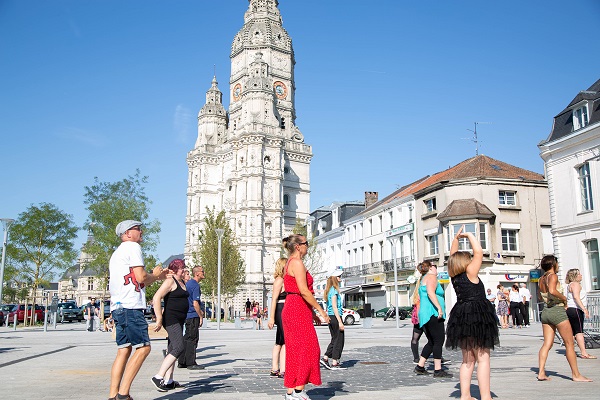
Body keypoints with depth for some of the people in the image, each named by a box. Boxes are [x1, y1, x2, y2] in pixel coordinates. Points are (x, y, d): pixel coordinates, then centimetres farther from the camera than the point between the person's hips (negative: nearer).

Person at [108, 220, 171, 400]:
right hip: (130, 306, -10)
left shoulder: (118, 252, 27)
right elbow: (141, 277, -13)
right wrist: (154, 275, 7)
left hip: (118, 307, 10)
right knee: (143, 347, -8)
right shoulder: (133, 246, -4)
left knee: (124, 350, 9)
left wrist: (156, 276, 24)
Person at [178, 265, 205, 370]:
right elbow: (195, 303, -20)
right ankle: (191, 363, 0)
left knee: (187, 338, 14)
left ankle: (182, 362, 18)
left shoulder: (188, 283, 14)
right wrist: (201, 316, -12)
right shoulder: (195, 286, -16)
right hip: (193, 316, -9)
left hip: (187, 315, 9)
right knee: (192, 338, -4)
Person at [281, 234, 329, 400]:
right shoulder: (297, 262, -13)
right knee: (308, 349, -4)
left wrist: (312, 313, 21)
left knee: (294, 351, 11)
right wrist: (320, 310, -13)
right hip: (298, 311, -10)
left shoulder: (290, 263, 19)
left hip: (291, 310, 10)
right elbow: (303, 291, -20)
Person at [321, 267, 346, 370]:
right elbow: (335, 307, -19)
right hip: (335, 317, -9)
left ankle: (325, 358, 14)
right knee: (339, 340, -1)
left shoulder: (329, 289, 14)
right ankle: (335, 363, 3)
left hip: (330, 317, 9)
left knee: (335, 339, 16)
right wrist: (340, 322, -19)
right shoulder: (334, 290, -14)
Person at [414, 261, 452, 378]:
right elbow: (430, 292, -21)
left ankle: (420, 366, 14)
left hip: (424, 315, 10)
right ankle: (438, 370, -10)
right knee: (439, 341, -9)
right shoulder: (431, 277, -3)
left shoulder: (423, 280, 26)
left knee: (432, 342, 14)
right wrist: (439, 307, -25)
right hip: (433, 313, -10)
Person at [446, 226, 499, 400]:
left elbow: (453, 257, 22)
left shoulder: (454, 276, 8)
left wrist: (456, 238, 23)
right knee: (483, 359, -4)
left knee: (468, 359, 14)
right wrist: (469, 235, 0)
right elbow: (479, 252, -12)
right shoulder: (470, 273, -10)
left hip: (461, 319, 8)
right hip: (477, 318, -7)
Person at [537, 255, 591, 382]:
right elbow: (552, 291, -30)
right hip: (557, 311, -8)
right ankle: (576, 375, 7)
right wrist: (563, 298, -15)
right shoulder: (553, 276, -11)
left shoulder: (541, 280, 12)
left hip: (545, 311, 8)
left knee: (547, 343, 7)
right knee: (569, 344, 2)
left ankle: (541, 373, 1)